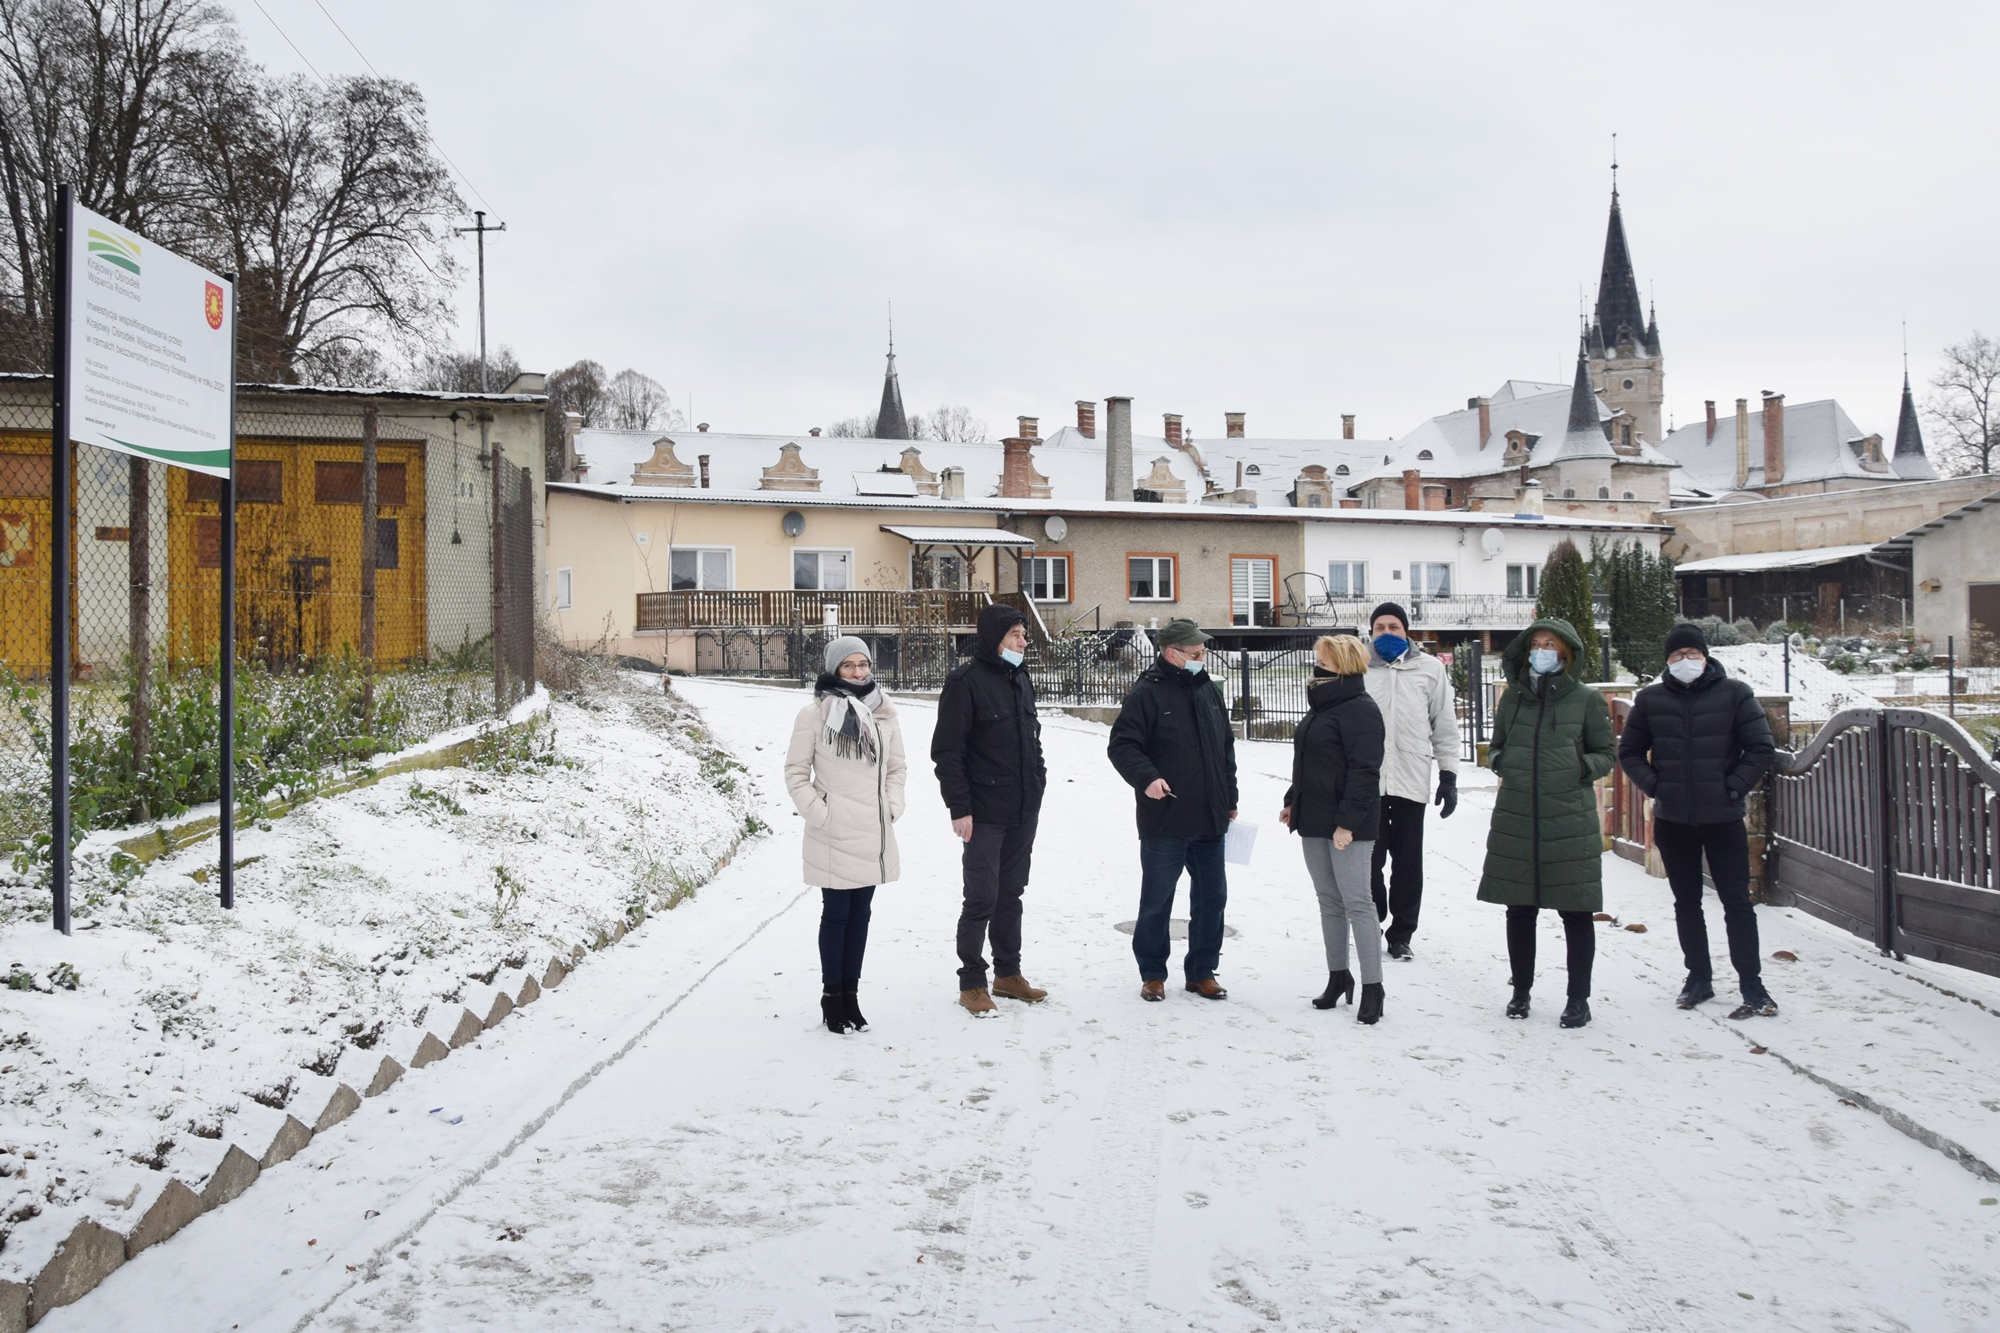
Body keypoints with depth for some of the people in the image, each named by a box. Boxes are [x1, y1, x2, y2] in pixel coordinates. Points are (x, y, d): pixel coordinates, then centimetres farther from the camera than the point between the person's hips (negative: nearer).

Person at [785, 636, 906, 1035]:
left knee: (860, 914, 10)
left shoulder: (884, 714, 6)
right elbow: (796, 771, -3)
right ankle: (831, 997, 11)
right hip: (833, 835, -4)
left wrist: (893, 806, 4)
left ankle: (850, 994, 19)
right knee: (836, 913, 0)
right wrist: (818, 813, -10)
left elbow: (897, 767, 16)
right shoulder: (814, 714, -7)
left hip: (873, 835, 4)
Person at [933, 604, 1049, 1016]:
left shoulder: (1021, 680, 12)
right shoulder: (966, 682, -12)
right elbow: (946, 750, -15)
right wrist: (959, 808, -18)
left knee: (1011, 893, 15)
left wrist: (1039, 781, 15)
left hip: (1023, 811, 7)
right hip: (985, 813, -7)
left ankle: (1008, 974, 25)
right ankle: (971, 983, 9)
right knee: (982, 897, -3)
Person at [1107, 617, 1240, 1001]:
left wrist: (1230, 799, 19)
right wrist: (1146, 777, -29)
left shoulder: (1209, 691, 11)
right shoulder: (1147, 693, -10)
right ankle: (1152, 973, 20)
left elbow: (1226, 748, 19)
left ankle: (1202, 971, 25)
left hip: (1210, 820, 6)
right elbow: (1121, 745, -13)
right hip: (1165, 821, -6)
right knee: (1157, 900, 5)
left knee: (1211, 897, 12)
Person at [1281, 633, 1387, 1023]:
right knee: (1329, 901, 14)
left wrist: (1348, 822, -24)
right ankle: (1338, 976, 23)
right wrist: (1293, 802, 21)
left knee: (1356, 902, -6)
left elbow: (1364, 771, -20)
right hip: (1315, 821, 9)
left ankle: (1372, 987, 0)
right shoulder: (1321, 706, 16)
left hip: (1348, 825, -9)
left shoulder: (1360, 710, -14)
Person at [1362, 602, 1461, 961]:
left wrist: (1449, 776, 6)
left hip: (1411, 780, 0)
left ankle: (1401, 933, 19)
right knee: (1369, 859, 5)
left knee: (1408, 861, 6)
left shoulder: (1429, 669, 5)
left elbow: (1445, 725, 9)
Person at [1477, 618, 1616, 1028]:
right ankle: (1521, 991, 24)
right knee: (1519, 909, 10)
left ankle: (1579, 998, 15)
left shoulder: (1586, 699, 0)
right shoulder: (1513, 696, 9)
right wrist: (1500, 764, 0)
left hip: (1570, 819, -3)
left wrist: (1581, 768, -12)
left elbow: (1605, 754, 6)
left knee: (1575, 911, 3)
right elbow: (1498, 744, 20)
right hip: (1516, 818, 3)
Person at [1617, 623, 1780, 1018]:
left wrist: (1733, 788, -9)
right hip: (1672, 821, 3)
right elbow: (1629, 752, 11)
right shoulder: (1651, 699, 2)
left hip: (1723, 819, -2)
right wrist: (1654, 786, -2)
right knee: (1686, 902, 11)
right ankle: (1699, 977, 22)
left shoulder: (1734, 694, -3)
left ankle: (1751, 983, 7)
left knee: (1737, 901, 0)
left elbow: (1762, 750, -3)